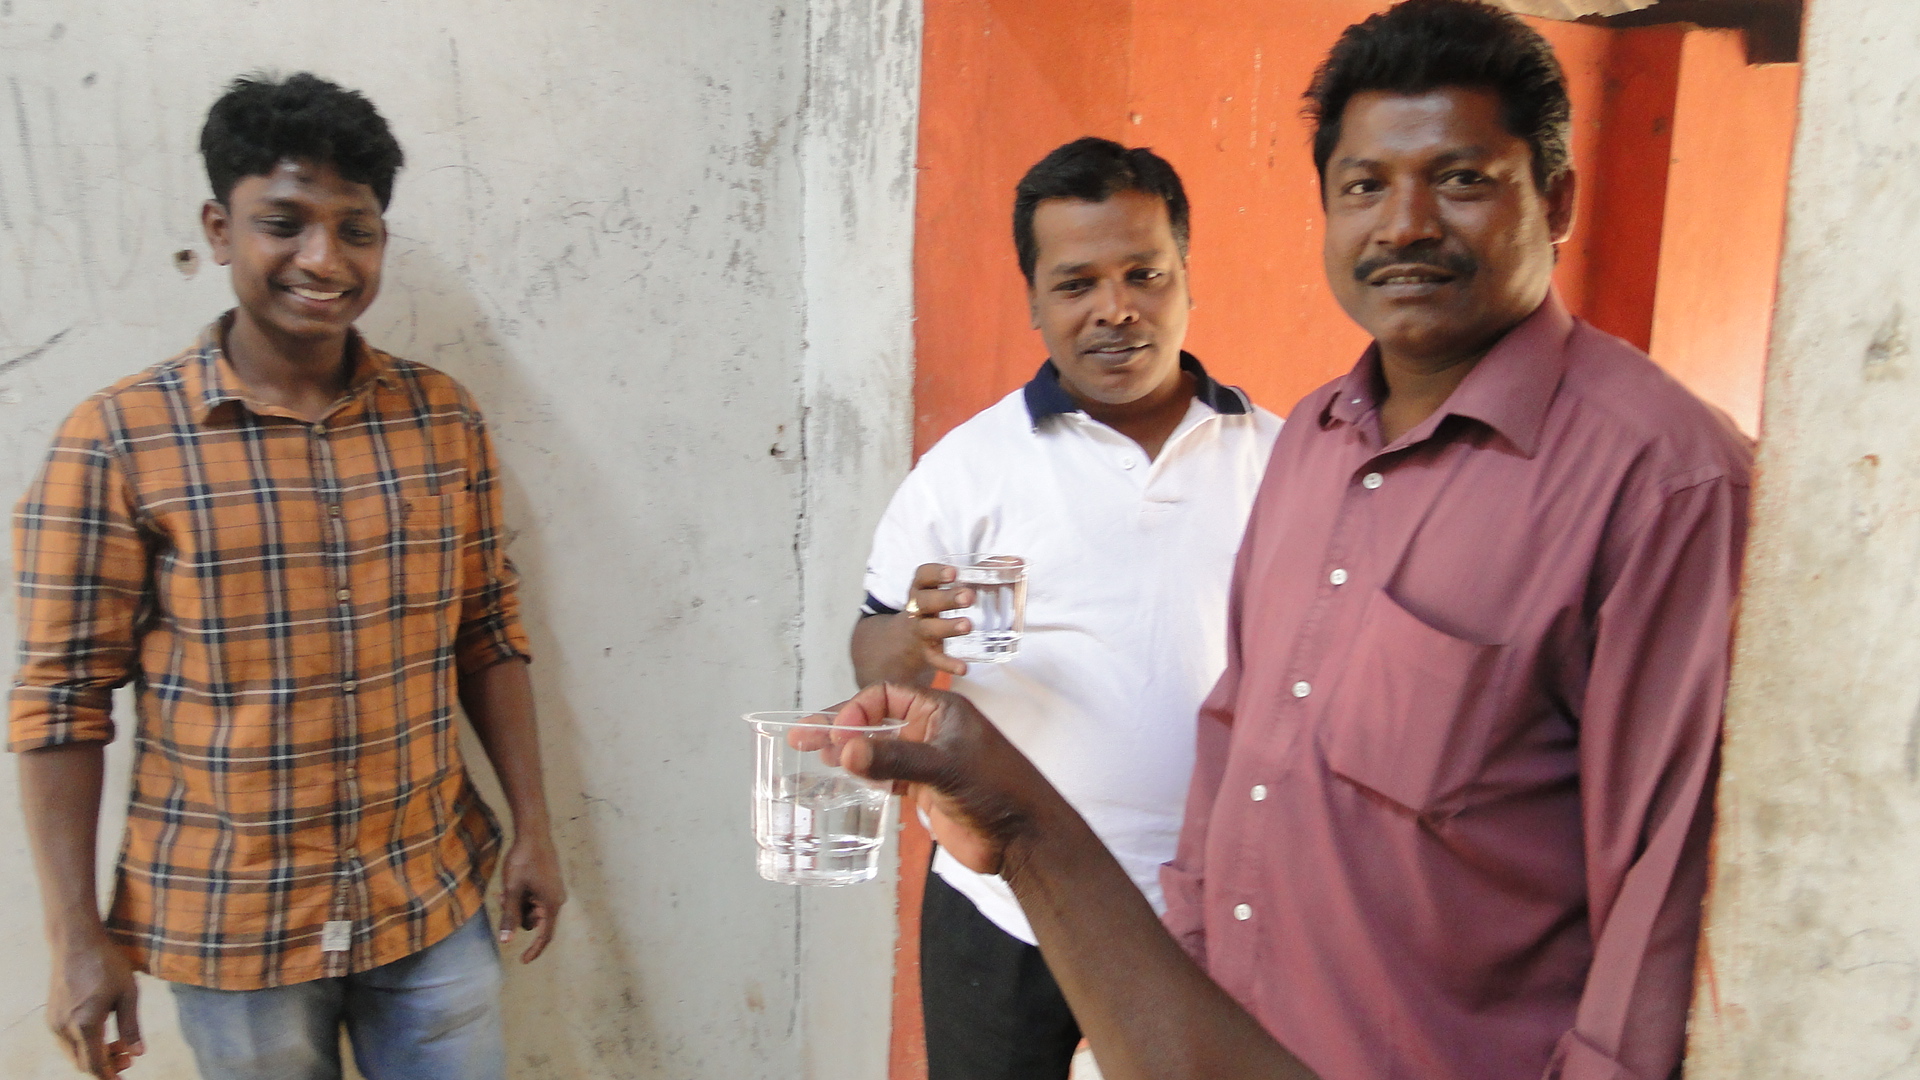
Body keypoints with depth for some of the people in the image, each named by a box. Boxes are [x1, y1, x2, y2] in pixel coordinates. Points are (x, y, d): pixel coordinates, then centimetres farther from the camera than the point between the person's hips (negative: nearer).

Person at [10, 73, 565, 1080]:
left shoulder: (442, 417, 0)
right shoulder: (117, 440, -10)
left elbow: (489, 635, 5)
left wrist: (532, 829, 5)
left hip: (432, 903, 3)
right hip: (232, 927, -2)